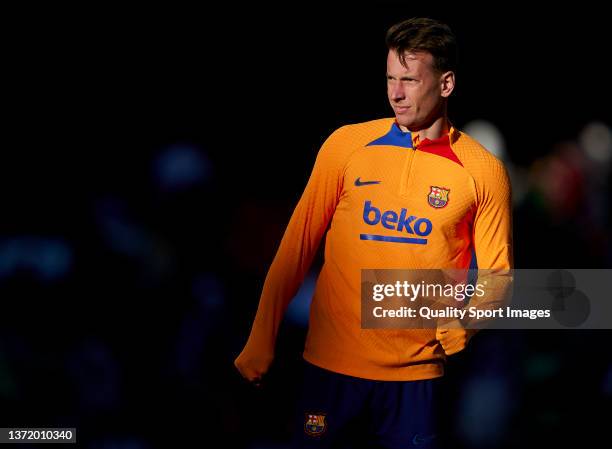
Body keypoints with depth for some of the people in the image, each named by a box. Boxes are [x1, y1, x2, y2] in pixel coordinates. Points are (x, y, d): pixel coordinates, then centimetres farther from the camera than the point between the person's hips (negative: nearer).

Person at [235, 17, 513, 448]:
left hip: (416, 371, 0)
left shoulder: (484, 171, 0)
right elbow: (297, 247, 4)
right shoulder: (347, 145, 1)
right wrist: (259, 346, 2)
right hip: (332, 364, 0)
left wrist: (459, 326, -14)